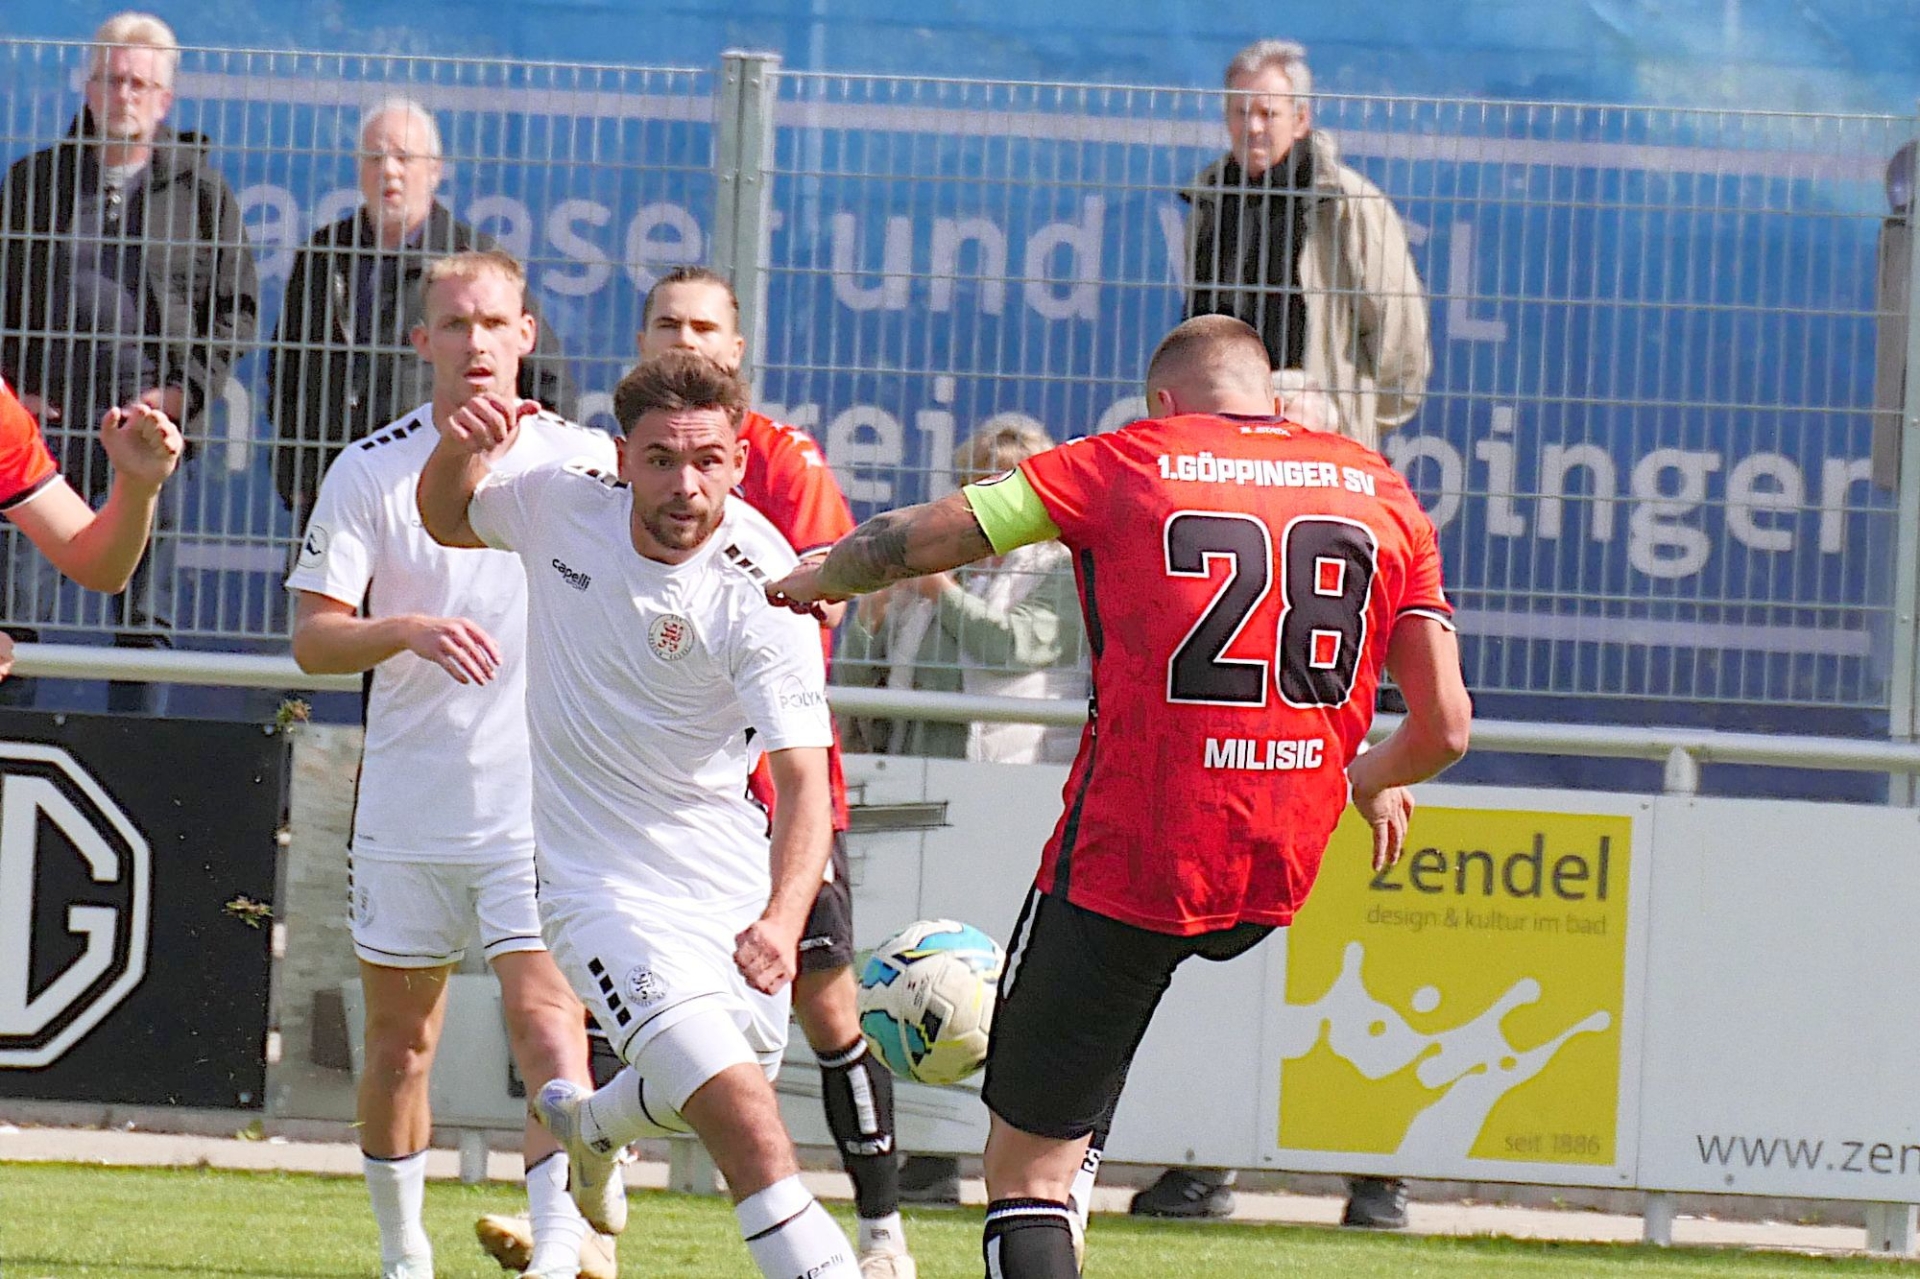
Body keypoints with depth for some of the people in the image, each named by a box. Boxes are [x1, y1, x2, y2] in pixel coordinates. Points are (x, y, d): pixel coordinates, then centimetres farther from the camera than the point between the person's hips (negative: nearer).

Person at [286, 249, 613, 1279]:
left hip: (544, 803, -1)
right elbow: (312, 640, -5)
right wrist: (408, 631, -23)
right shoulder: (370, 472, 0)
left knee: (547, 1021, -16)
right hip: (407, 806, 1)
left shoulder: (586, 462, 2)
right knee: (399, 1039, 9)